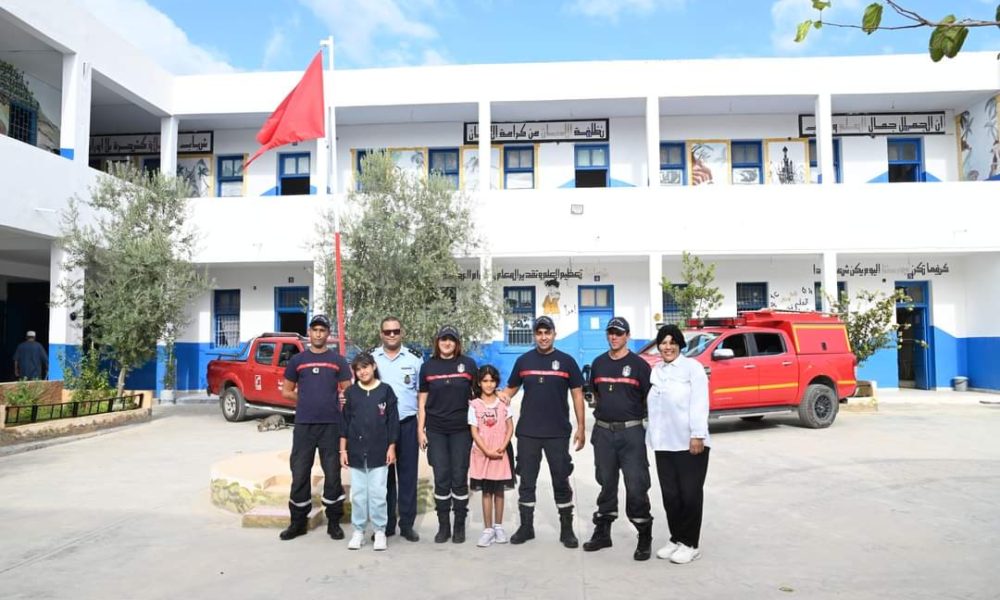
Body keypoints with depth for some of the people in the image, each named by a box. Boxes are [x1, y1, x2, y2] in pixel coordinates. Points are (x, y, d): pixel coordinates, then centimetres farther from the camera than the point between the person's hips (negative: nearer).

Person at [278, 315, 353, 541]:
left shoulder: (338, 360, 6)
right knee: (299, 474, 6)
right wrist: (306, 401, 5)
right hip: (303, 425, 1)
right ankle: (298, 522, 19)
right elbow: (286, 392, 12)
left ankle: (334, 522, 15)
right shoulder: (297, 360, 9)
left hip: (331, 425, -1)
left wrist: (330, 402, -3)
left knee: (333, 474, 4)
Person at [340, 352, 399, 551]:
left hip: (379, 451, -2)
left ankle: (379, 531, 14)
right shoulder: (351, 392, 5)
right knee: (358, 493, 9)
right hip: (356, 450, 2)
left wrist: (391, 447, -3)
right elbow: (344, 422, 6)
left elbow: (393, 421, 1)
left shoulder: (386, 390, -1)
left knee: (378, 493, 2)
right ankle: (358, 531, 20)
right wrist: (343, 449, 3)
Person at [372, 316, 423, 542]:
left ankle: (407, 524, 15)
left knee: (408, 474, 5)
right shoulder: (370, 357, 4)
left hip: (407, 423, -1)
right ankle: (386, 524, 19)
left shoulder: (415, 358, 2)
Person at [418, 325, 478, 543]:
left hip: (461, 430, -1)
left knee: (459, 478, 4)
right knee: (441, 479, 3)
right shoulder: (428, 366, 4)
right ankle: (443, 526, 16)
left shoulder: (468, 364, 1)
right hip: (436, 431, 1)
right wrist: (420, 429, 2)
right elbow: (422, 400, 7)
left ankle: (460, 526, 16)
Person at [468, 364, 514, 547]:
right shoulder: (474, 405, -2)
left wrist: (502, 447, -11)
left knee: (499, 491, 9)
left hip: (500, 454, 1)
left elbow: (510, 427, 2)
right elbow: (474, 432, -5)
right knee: (486, 492, 5)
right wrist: (487, 451, -13)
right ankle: (488, 529, 13)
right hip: (482, 454, -1)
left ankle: (498, 527, 22)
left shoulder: (503, 402, 2)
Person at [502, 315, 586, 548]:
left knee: (561, 481, 7)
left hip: (558, 432, -1)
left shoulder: (566, 361, 0)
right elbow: (509, 390, 11)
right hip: (527, 432, 2)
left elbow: (577, 395, 2)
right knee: (526, 481, 8)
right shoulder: (523, 360, 5)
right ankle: (526, 527, 21)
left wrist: (581, 428, -2)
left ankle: (566, 529, 19)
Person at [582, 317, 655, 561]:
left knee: (636, 486, -3)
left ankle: (645, 538, 9)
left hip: (631, 432, -4)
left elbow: (650, 398, -1)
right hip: (603, 432, 4)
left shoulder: (638, 364, -4)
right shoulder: (598, 363, 10)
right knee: (606, 484, 14)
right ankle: (602, 533, 25)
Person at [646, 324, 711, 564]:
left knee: (690, 494, 2)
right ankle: (676, 539, 24)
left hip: (689, 443, -6)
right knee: (670, 494, 11)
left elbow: (699, 403, -12)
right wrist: (653, 436, 10)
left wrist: (697, 435, -19)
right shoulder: (656, 371, 13)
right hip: (664, 444, 6)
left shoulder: (692, 367, -5)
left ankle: (690, 544, 13)